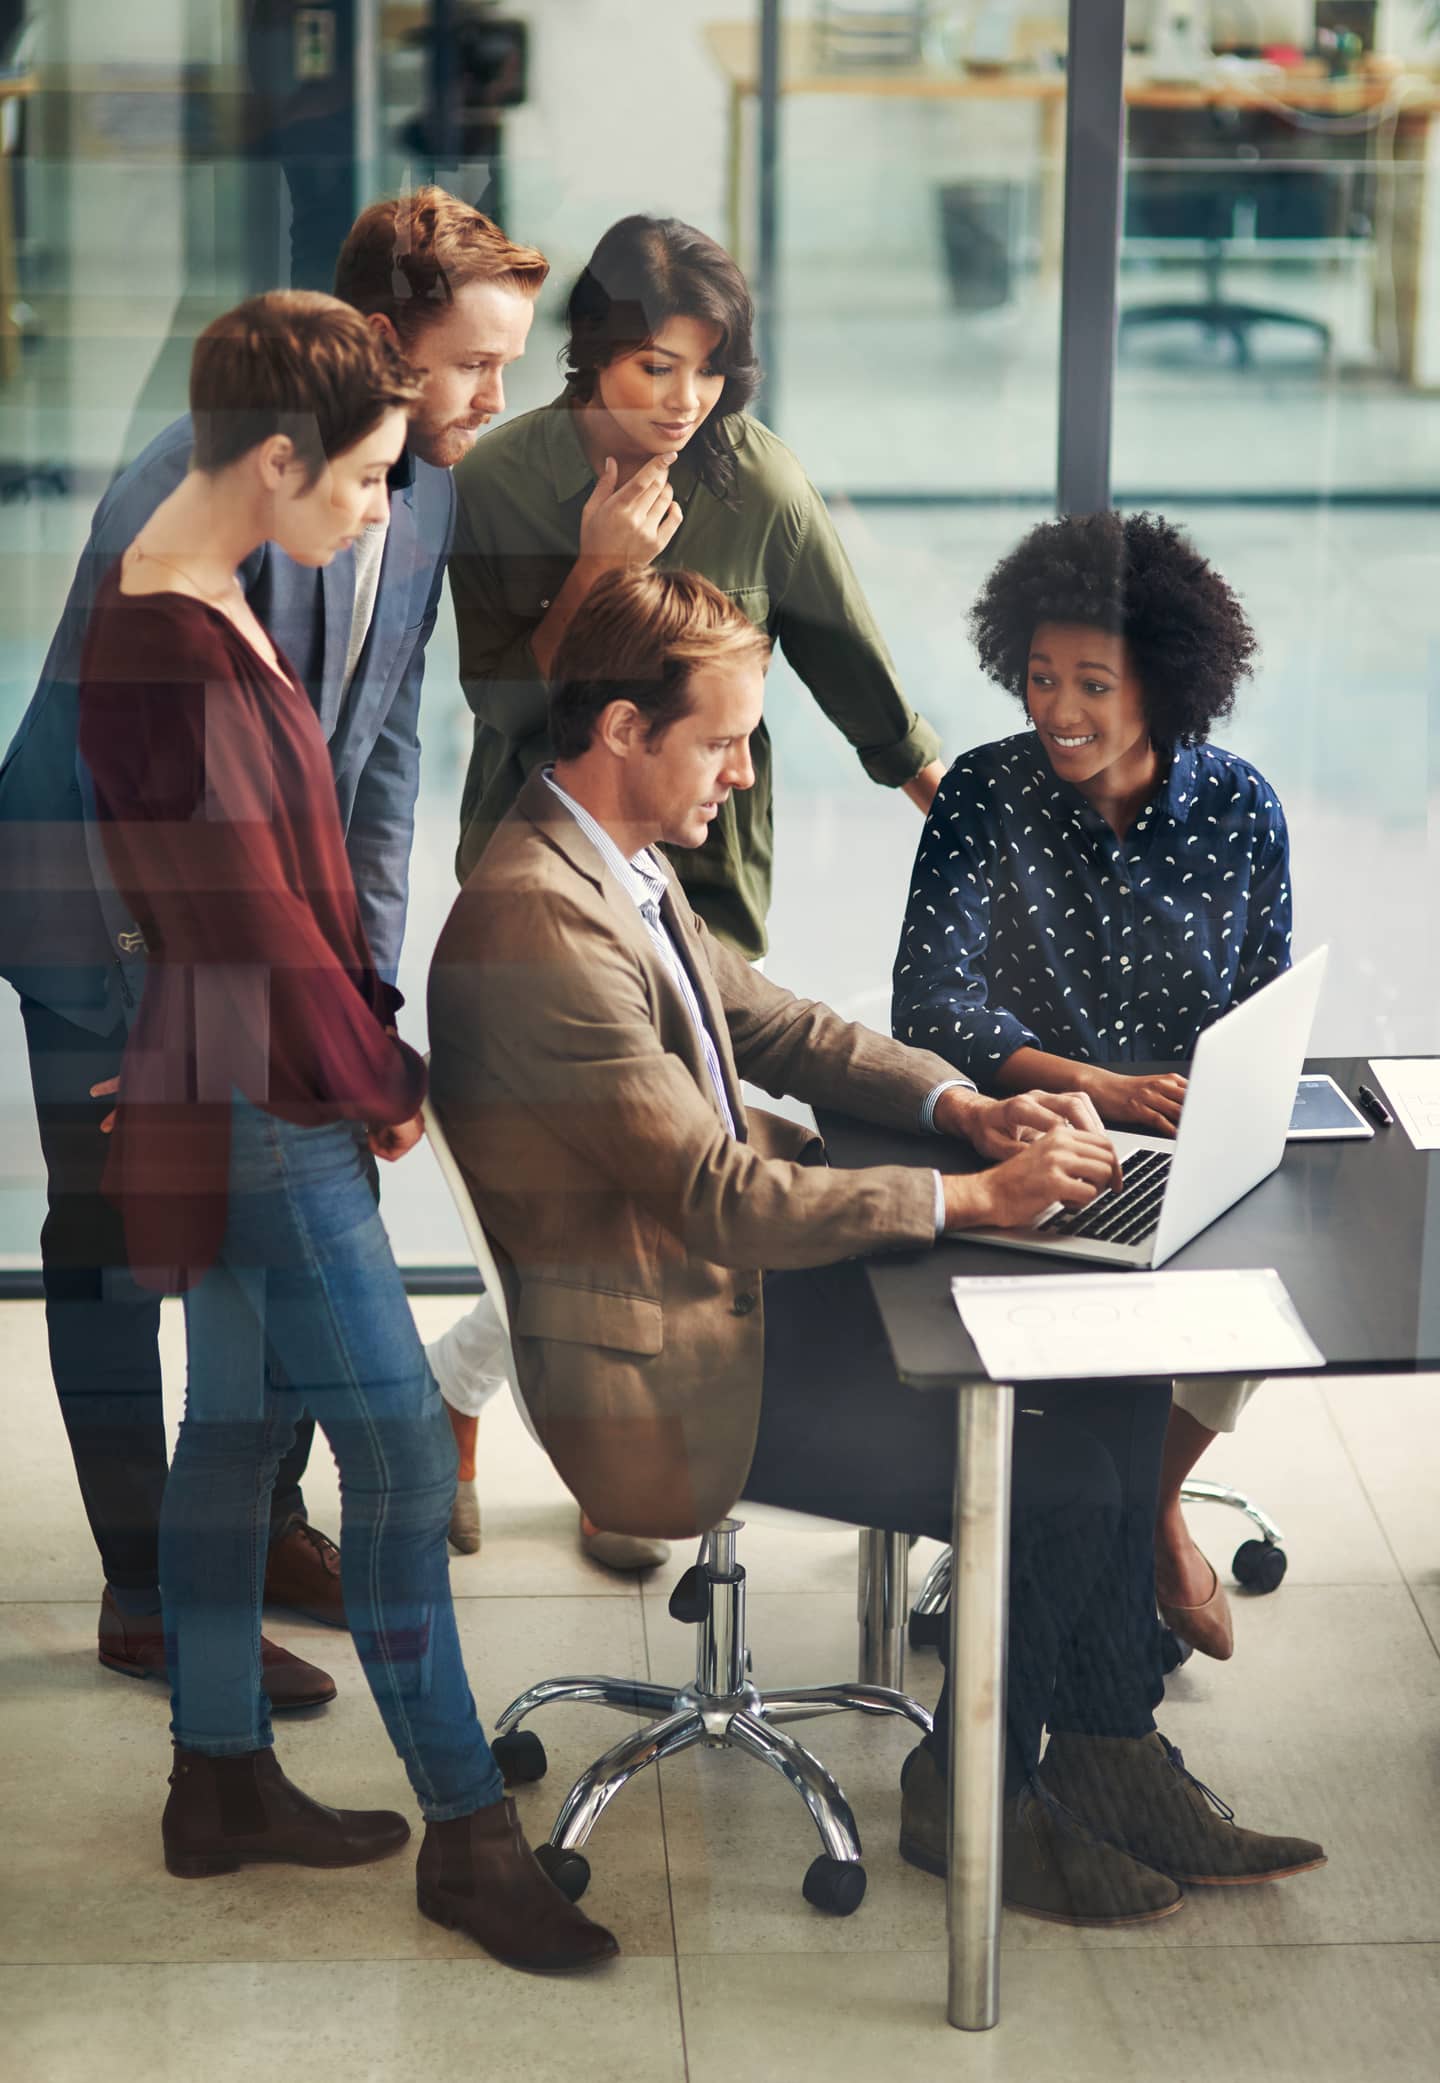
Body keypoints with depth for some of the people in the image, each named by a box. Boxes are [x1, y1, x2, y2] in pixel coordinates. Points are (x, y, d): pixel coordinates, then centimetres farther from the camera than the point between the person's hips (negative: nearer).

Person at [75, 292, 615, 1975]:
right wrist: (376, 1080, -8)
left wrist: (362, 1042, 13)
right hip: (249, 1098, -10)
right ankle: (465, 1830, 1)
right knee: (396, 1439, -7)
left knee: (238, 1425, 16)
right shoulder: (170, 653, -22)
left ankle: (221, 1782, 26)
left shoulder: (200, 609, 9)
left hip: (253, 1094, 10)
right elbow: (248, 917, -19)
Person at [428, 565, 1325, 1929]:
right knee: (1058, 1487, -13)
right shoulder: (536, 922, -26)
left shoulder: (624, 869, 7)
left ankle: (1109, 1762, 10)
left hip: (749, 1272, 10)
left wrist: (964, 1105, 1)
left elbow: (774, 1025, 18)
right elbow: (727, 1199, -26)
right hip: (672, 1367, -10)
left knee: (1115, 1389, 1)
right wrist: (977, 1197, -21)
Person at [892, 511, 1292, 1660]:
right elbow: (931, 1004, -15)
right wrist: (1098, 1088, -28)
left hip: (1193, 1143, 2)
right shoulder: (986, 795, -7)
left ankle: (1155, 1500, 6)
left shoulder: (1238, 809, -1)